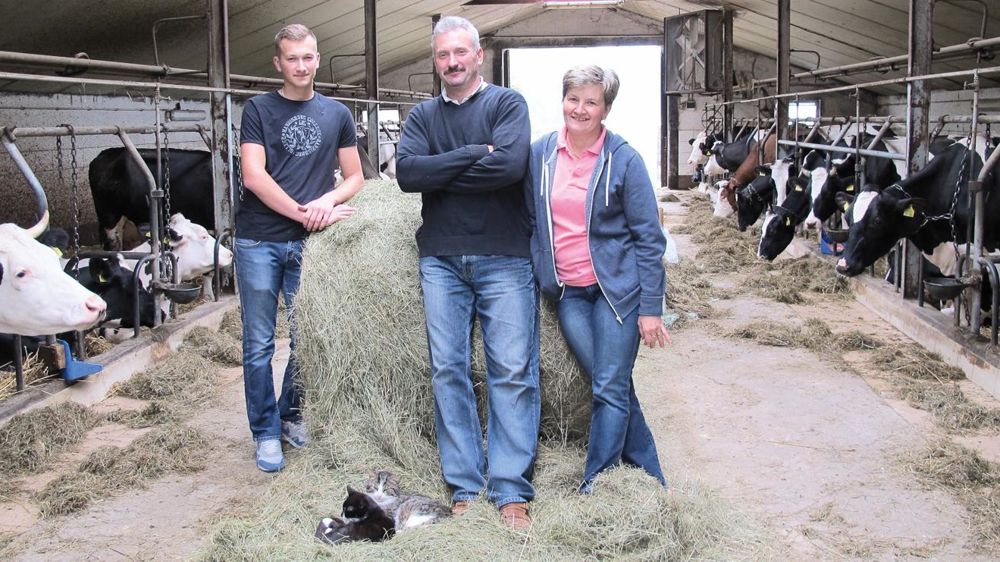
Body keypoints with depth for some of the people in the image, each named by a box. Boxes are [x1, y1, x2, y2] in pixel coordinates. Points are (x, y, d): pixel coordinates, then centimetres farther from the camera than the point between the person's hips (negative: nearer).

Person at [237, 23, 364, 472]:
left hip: (308, 244, 3)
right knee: (259, 344, 2)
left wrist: (328, 201, -8)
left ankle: (291, 414, 29)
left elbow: (354, 178, 12)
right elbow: (254, 176, -7)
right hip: (259, 241, -2)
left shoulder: (337, 115, 11)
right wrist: (303, 212, -14)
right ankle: (266, 432, 13)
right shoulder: (259, 110, 3)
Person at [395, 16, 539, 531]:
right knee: (447, 371, 2)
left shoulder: (507, 104, 4)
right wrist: (474, 154, -11)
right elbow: (406, 173, -4)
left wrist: (439, 173, -7)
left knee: (513, 372, -5)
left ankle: (511, 491, 1)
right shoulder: (422, 116, 14)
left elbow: (510, 164, -15)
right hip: (441, 260, 3)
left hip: (504, 258, -3)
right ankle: (464, 488, 10)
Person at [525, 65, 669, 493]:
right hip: (566, 292, 4)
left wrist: (650, 308, -10)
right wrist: (535, 278, 9)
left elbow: (649, 238, -6)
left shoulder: (624, 159, -8)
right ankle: (648, 475, 22)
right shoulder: (540, 153, 2)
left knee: (610, 389, -3)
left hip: (616, 288, -3)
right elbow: (531, 221, 12)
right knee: (610, 385, 9)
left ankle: (594, 486, 10)